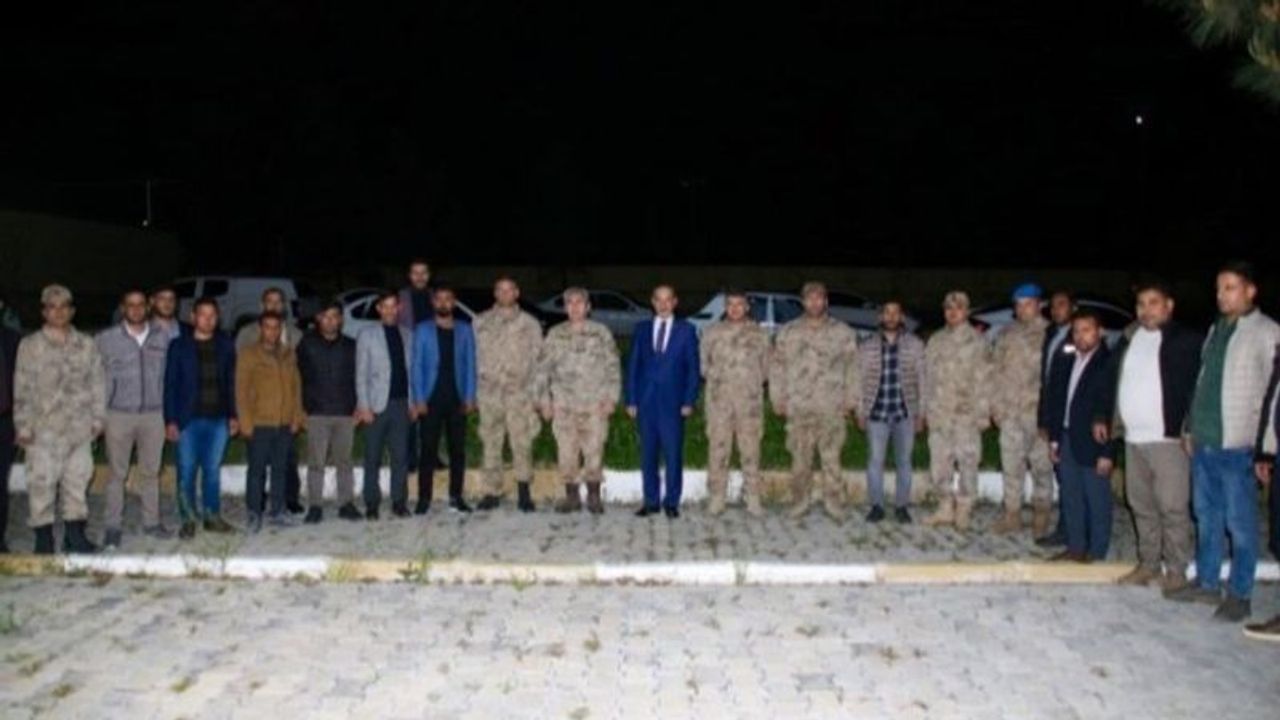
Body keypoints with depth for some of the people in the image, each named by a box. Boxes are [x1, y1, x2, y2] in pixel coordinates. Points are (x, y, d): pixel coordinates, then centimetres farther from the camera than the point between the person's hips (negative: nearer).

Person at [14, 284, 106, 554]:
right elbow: (22, 390, -1)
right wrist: (23, 427, -5)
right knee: (42, 483, 0)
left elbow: (97, 385, 10)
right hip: (44, 430, -2)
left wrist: (98, 418, 6)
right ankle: (44, 538, 9)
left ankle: (75, 534, 18)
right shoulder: (30, 346, 1)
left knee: (78, 480, 8)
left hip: (80, 429, 2)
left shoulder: (87, 345, 7)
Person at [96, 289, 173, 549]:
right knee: (117, 473, 2)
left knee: (151, 471, 9)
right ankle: (112, 526, 10)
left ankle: (151, 521, 18)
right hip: (119, 415, -2)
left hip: (154, 414, 2)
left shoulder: (162, 337, 6)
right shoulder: (107, 339, 0)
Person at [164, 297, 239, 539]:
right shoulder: (179, 346, 0)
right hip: (189, 419, -2)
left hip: (218, 419, 2)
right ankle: (188, 519, 12)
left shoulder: (225, 345, 7)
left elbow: (231, 383, 10)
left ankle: (212, 516, 18)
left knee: (213, 470, 9)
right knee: (187, 471, 2)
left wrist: (233, 415, 5)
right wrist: (170, 420, -6)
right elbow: (170, 384, -1)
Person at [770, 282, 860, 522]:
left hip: (832, 409, -1)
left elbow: (853, 367, 6)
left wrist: (851, 400, -1)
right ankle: (800, 502, 15)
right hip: (798, 407, 1)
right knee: (800, 458, 5)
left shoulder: (843, 333, 6)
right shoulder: (788, 332, 10)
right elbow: (778, 367, 11)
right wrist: (778, 399, 5)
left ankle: (834, 503, 6)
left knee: (831, 458, -2)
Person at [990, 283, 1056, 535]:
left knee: (1041, 465, 3)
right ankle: (1012, 515, 17)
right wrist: (996, 404, 8)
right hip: (1010, 412, 5)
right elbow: (996, 369, 14)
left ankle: (1041, 516, 13)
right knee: (1011, 464, 9)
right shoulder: (1007, 334, 12)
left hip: (1038, 410, -4)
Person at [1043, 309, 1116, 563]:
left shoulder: (1108, 363, -11)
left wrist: (1107, 451, -16)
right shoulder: (1066, 362, 11)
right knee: (1071, 498, 13)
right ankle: (1075, 546, 23)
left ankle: (1096, 551, 11)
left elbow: (1111, 409, -14)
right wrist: (1054, 438, 10)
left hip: (1093, 443, -7)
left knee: (1097, 500, 2)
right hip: (1068, 439, 7)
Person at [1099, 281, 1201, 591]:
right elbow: (1113, 382, 20)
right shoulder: (1127, 340, 13)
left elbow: (1200, 386, -9)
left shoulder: (1186, 341, -5)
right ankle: (1148, 563, 23)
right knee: (1141, 506, 12)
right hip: (1133, 438, 6)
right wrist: (1105, 418, 12)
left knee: (1172, 507, -5)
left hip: (1168, 438, -6)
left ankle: (1176, 569, 4)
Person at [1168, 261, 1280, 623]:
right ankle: (1206, 583, 25)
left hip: (1237, 446, -7)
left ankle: (1239, 595, 8)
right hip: (1204, 442, 7)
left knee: (1239, 522, 0)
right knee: (1206, 516, 14)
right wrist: (1191, 428, 16)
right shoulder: (1216, 329, 15)